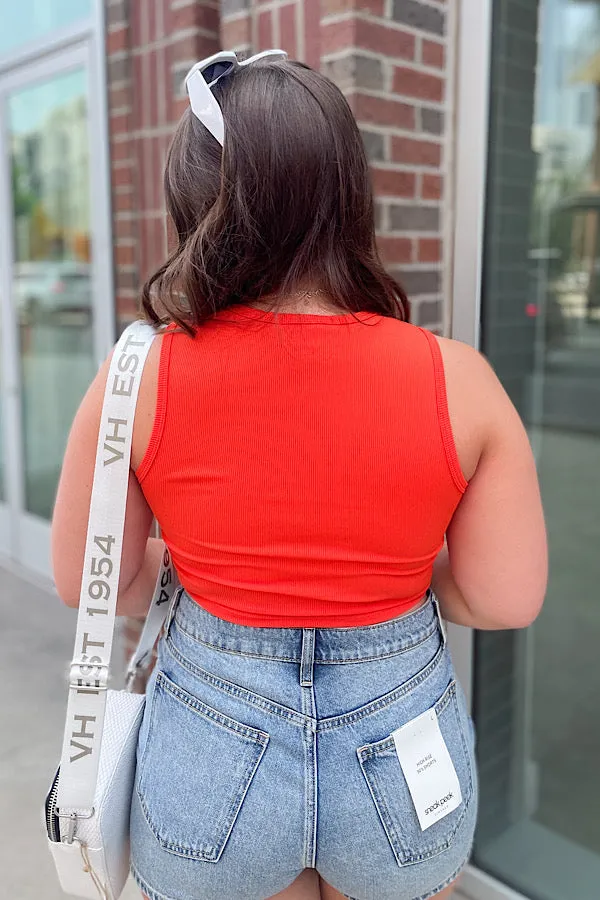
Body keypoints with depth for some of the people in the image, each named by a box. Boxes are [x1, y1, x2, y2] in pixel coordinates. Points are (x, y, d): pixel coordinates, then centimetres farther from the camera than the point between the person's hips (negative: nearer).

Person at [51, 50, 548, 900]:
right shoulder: (458, 381, -17)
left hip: (210, 766, 0)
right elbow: (507, 600, -9)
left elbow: (86, 584, -4)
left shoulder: (138, 378, -16)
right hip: (403, 767, 1)